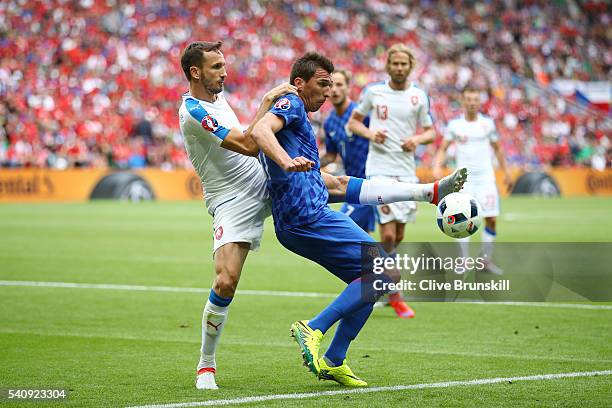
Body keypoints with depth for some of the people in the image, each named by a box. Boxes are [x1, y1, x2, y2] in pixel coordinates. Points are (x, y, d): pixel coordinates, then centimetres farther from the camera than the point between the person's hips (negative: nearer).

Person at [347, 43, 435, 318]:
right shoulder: (373, 91, 2)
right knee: (388, 235, -13)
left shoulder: (419, 97, 6)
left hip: (407, 171, 3)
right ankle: (395, 296, -6)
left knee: (398, 237, 7)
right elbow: (353, 121, 11)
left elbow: (430, 131, 12)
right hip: (380, 169, -3)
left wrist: (418, 139, -10)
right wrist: (370, 133, -9)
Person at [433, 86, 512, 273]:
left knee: (491, 219, -4)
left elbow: (497, 149, 14)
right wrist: (437, 166, -14)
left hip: (486, 176, 1)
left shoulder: (488, 123, 4)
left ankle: (487, 260, 7)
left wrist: (506, 173, 13)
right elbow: (443, 148, 3)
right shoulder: (454, 124, 0)